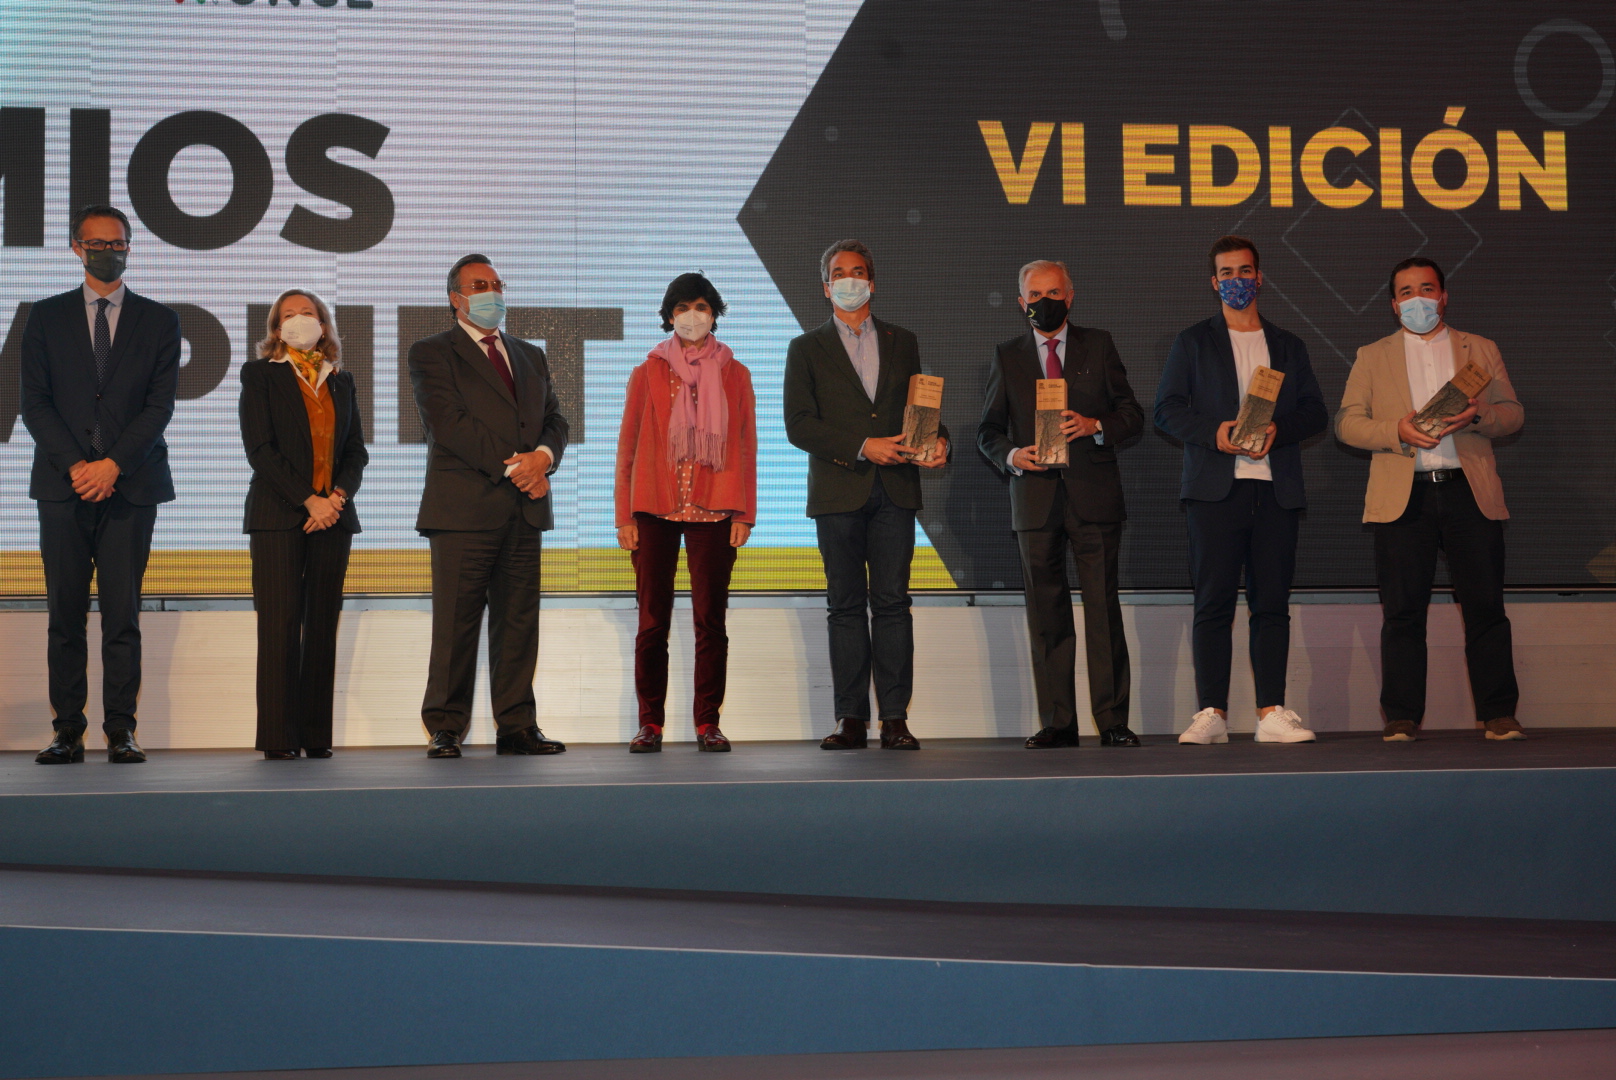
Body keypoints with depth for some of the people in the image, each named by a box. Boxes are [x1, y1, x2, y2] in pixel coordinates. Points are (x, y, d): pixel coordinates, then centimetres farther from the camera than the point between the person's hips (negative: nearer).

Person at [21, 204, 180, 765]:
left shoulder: (158, 320, 10)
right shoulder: (46, 317, 12)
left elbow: (160, 404, 1)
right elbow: (35, 403, 4)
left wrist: (113, 464, -11)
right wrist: (75, 465, -9)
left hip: (130, 484, -1)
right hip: (62, 486, 1)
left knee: (123, 614, -3)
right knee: (65, 614, 1)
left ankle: (121, 730, 0)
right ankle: (68, 730, 5)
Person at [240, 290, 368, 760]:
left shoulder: (341, 382, 17)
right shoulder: (260, 374, 5)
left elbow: (356, 450, 13)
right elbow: (260, 448, -5)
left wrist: (337, 497, -6)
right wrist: (307, 499, -12)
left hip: (332, 515, 4)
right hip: (278, 515, -4)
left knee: (322, 627, 2)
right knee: (280, 626, -7)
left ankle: (317, 735, 5)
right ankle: (278, 738, -5)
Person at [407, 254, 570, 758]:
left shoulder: (530, 356, 23)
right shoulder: (432, 353, 3)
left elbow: (555, 419, 15)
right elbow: (447, 422, -9)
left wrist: (543, 455, -8)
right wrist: (511, 467, -14)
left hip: (524, 509, 5)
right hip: (463, 508, -5)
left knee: (519, 622, 5)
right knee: (456, 623, -5)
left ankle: (516, 727, 9)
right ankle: (445, 730, 2)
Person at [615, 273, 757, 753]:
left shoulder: (734, 375, 10)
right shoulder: (648, 373, 9)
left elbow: (746, 446, 8)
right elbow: (628, 446, 7)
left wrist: (744, 513, -1)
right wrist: (624, 515, 1)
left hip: (713, 511, 0)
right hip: (655, 511, 0)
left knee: (710, 620, 1)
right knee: (652, 622, 1)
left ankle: (708, 723, 7)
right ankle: (650, 724, 7)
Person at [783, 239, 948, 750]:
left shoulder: (902, 343, 17)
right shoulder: (807, 349, 9)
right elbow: (798, 424, -2)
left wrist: (938, 440, -6)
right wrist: (862, 448, -11)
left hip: (894, 490, 1)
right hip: (838, 492, -1)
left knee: (892, 602, -3)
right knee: (845, 605, 1)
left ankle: (895, 718, -2)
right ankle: (852, 718, 3)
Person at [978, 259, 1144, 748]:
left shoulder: (1098, 346, 11)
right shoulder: (1007, 356, 13)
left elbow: (1132, 414, 10)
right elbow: (987, 430, 13)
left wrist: (1096, 426, -10)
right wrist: (1012, 455, -8)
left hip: (1094, 494, -1)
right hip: (1035, 499, 1)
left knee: (1103, 607, -4)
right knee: (1046, 615, 2)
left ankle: (1113, 721, 0)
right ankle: (1057, 722, 7)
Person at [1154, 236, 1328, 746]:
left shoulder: (1288, 346, 19)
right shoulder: (1193, 342, 13)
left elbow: (1315, 412, 11)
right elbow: (1167, 408, 4)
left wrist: (1278, 429, -9)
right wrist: (1213, 433, -13)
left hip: (1276, 488, 2)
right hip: (1214, 487, -2)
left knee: (1271, 603, 0)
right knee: (1213, 603, -5)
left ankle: (1272, 712, 1)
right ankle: (1211, 713, -5)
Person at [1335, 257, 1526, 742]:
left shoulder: (1481, 351, 18)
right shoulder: (1372, 357, 16)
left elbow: (1513, 413, 12)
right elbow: (1347, 422, 7)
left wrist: (1478, 415, -10)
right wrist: (1397, 431, -11)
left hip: (1469, 490, 1)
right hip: (1403, 496, 0)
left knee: (1485, 605, -2)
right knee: (1402, 611, -2)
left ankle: (1498, 714, 3)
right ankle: (1401, 717, 3)